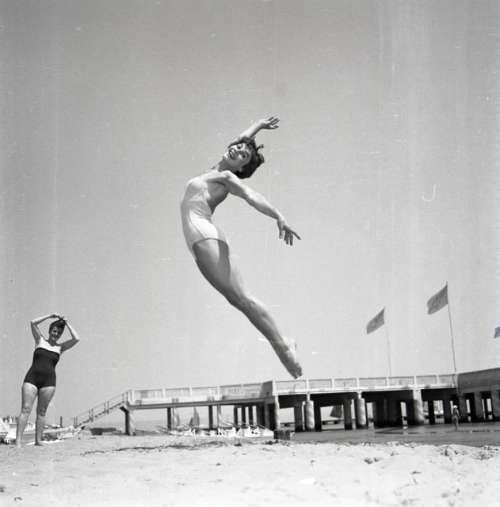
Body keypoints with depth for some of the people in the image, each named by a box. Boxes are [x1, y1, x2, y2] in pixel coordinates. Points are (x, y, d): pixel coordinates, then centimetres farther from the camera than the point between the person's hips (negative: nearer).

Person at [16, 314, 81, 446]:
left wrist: (67, 323, 8)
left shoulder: (60, 347, 13)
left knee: (41, 411, 3)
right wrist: (50, 316, 2)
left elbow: (76, 339, 1)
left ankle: (38, 440, 6)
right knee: (26, 409, -10)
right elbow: (33, 323, 0)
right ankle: (18, 441, -15)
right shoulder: (40, 340, 12)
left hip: (49, 381, 2)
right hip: (31, 378, -2)